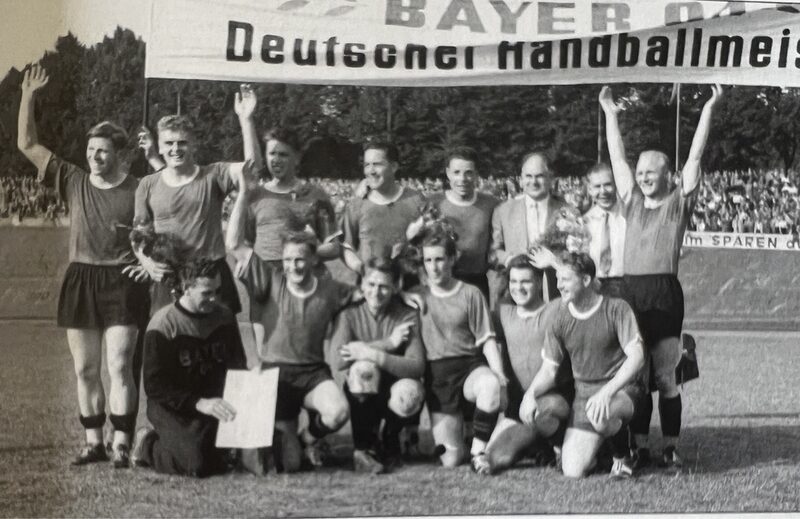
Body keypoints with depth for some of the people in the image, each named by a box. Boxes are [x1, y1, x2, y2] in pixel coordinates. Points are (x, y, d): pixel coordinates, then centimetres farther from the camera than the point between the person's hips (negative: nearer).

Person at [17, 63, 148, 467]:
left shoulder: (138, 191, -4)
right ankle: (94, 442, 17)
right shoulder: (74, 182, 6)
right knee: (85, 370, 8)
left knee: (119, 367, -7)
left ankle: (121, 445, -2)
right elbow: (27, 145, 6)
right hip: (80, 280, 4)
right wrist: (28, 97, 0)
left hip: (122, 282, -4)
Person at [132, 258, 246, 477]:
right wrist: (199, 404, -26)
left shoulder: (224, 317, 5)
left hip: (214, 400, 5)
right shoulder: (163, 324, -12)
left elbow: (237, 368, 16)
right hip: (171, 408, -5)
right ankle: (148, 446, 3)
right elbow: (154, 387, -15)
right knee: (198, 464, -27)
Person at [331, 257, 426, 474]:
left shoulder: (407, 317, -8)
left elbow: (417, 366, -21)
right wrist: (388, 343, -23)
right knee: (363, 368, -32)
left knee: (410, 391, -34)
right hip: (361, 396, 0)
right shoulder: (350, 315, -7)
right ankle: (364, 447, -14)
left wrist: (375, 354, -33)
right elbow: (337, 359, -24)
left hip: (393, 396, 0)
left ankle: (390, 441, 2)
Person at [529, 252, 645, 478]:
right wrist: (531, 394, -15)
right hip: (583, 393, 3)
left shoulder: (616, 309, -8)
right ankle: (592, 446, 24)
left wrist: (607, 391, -27)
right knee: (572, 471, -12)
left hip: (620, 389, -3)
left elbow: (636, 356, -14)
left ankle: (622, 455, -6)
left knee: (600, 416, -40)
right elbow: (549, 369, 6)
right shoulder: (560, 318, 3)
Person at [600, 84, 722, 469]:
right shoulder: (632, 200, 13)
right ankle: (639, 447, 12)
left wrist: (709, 107, -1)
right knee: (636, 375, 6)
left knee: (665, 378, 1)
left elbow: (695, 154, 1)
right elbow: (617, 157, 18)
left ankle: (671, 448, 8)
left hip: (665, 292, -3)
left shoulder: (679, 202, 4)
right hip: (631, 291, 4)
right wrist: (610, 113, 20)